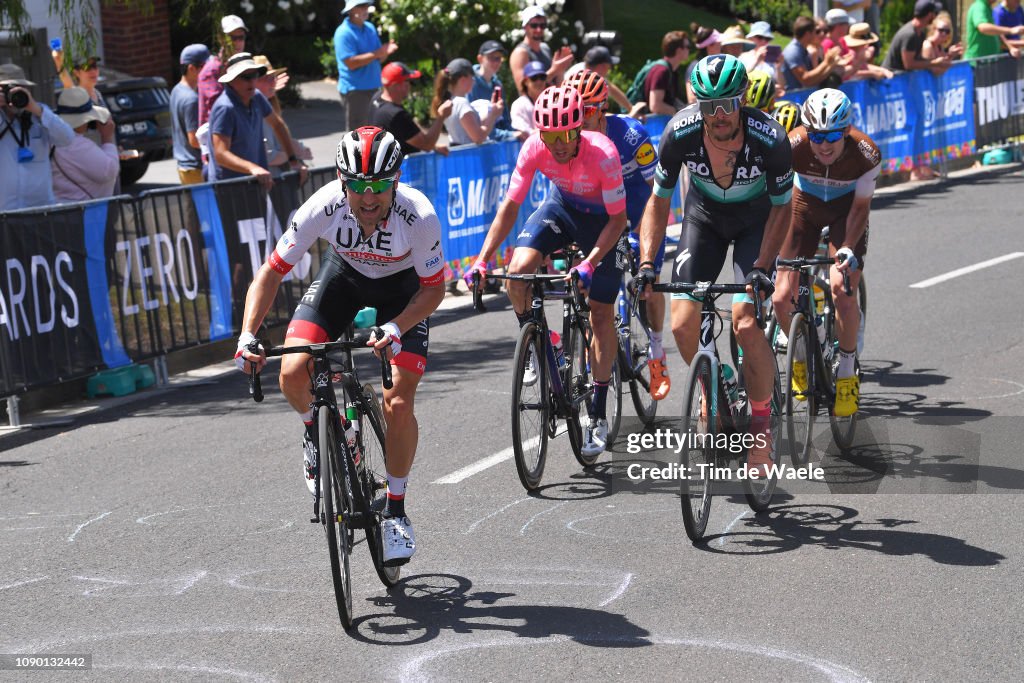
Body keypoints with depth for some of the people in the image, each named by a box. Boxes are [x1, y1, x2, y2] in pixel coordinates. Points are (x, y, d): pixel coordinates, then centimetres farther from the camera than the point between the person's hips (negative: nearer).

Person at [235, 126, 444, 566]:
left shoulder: (419, 217, -35)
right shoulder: (323, 207, -32)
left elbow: (433, 288, -21)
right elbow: (272, 271, -23)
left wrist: (394, 329, -37)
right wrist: (247, 335, -35)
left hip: (403, 287, -2)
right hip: (344, 271, 2)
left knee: (398, 403, -15)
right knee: (293, 374, -20)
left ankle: (396, 510, 6)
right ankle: (316, 431, 16)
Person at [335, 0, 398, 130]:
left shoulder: (370, 28, 11)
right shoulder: (343, 33, -14)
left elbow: (379, 59, 12)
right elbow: (351, 63, -22)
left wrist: (385, 52, -11)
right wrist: (376, 53, -24)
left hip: (374, 88, 8)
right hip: (354, 90, -8)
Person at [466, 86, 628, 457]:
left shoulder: (602, 154, -34)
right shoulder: (535, 148, -25)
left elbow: (618, 219, -27)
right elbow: (509, 207, -20)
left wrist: (590, 263, -40)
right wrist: (481, 260, -29)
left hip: (602, 216, -3)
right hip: (561, 206, 3)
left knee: (602, 315, -3)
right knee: (518, 271, -25)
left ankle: (598, 415, 7)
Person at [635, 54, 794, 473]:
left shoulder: (770, 139, -31)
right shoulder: (681, 133, -27)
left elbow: (782, 208, -17)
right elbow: (659, 202, -14)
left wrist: (761, 267, -28)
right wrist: (646, 263, -26)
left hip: (755, 219, -2)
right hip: (704, 215, 2)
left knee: (746, 324, -20)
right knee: (683, 323, -11)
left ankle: (762, 424, -2)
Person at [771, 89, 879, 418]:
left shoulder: (866, 154, -31)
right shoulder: (793, 146, -32)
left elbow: (860, 207, -18)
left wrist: (848, 248, -32)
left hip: (846, 208, -1)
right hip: (805, 205, 1)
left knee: (842, 289, -24)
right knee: (782, 298, -11)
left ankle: (847, 373, -3)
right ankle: (801, 357, 21)